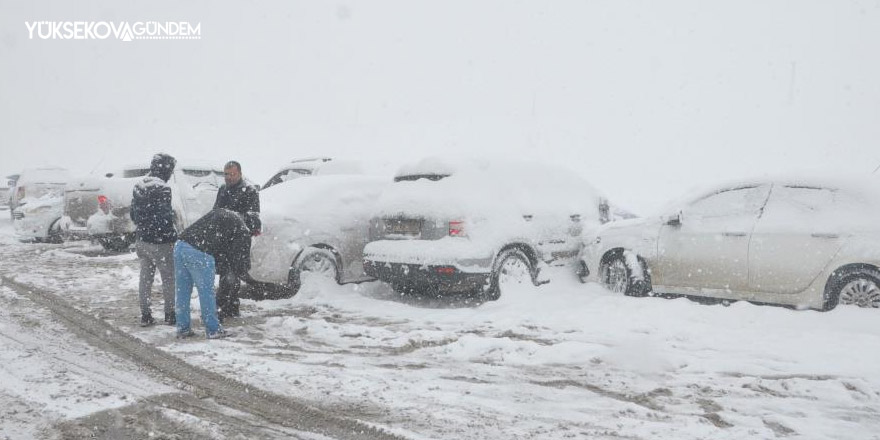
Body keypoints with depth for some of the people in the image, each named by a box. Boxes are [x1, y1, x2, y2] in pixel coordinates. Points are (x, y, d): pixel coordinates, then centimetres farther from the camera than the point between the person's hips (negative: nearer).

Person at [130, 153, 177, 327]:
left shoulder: (138, 186, 8)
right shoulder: (162, 188, -18)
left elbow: (132, 213, 15)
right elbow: (165, 217, -22)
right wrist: (173, 235, -10)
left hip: (143, 240, 7)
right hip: (160, 242, -7)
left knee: (145, 278, 13)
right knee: (169, 278, 6)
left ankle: (145, 315, 17)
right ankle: (169, 314, 12)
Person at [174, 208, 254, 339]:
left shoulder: (219, 212, 27)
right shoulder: (243, 231, 4)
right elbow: (241, 256, 1)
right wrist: (243, 271, 23)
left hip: (180, 245, 7)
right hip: (199, 254, -7)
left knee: (182, 291, 16)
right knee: (206, 292, 6)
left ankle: (183, 328, 25)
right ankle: (213, 329, 17)